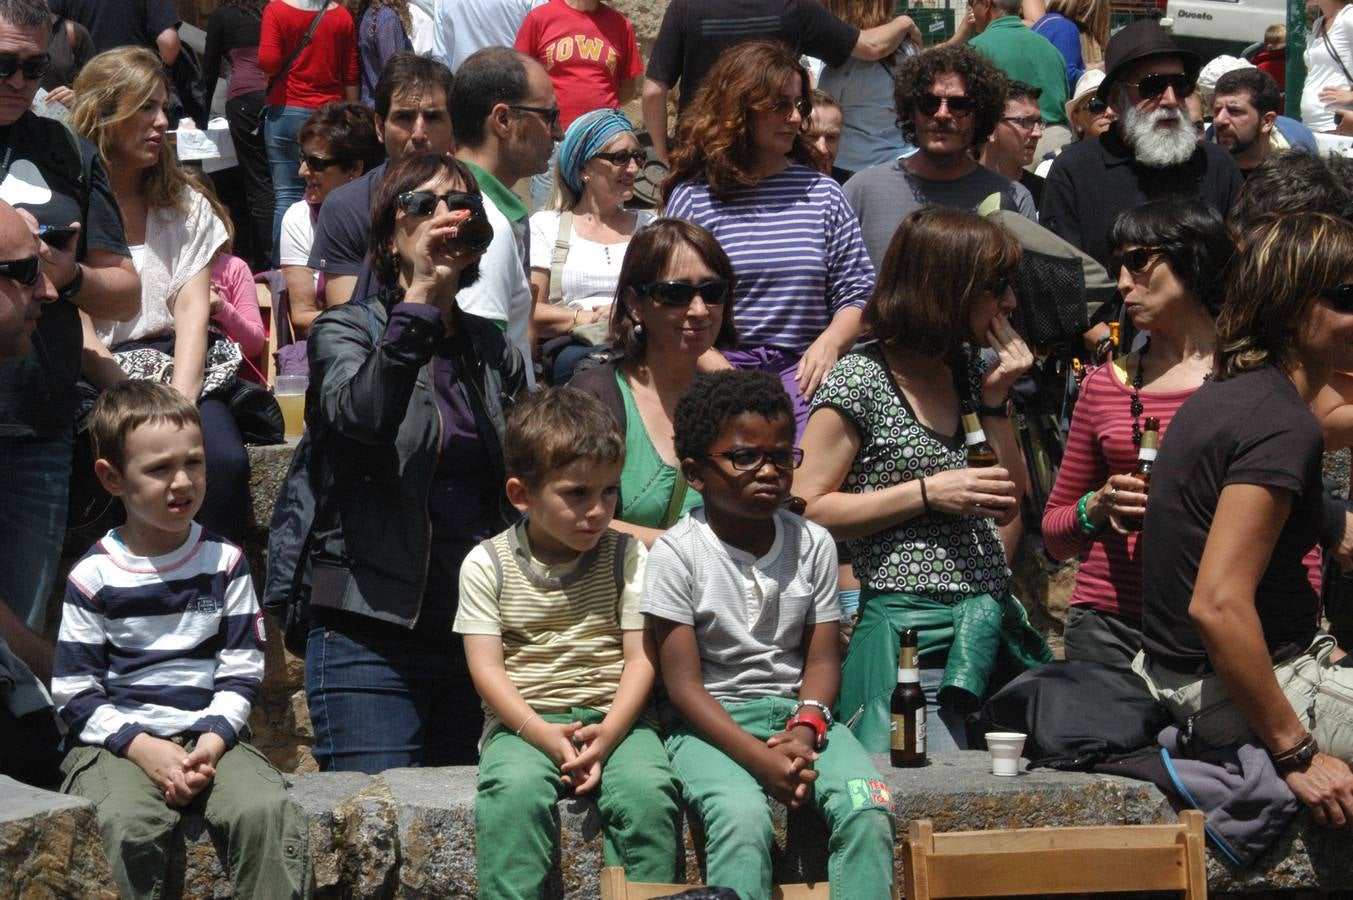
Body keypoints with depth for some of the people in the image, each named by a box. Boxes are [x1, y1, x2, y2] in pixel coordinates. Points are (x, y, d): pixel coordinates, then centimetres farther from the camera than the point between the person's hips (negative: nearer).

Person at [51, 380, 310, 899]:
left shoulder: (226, 563, 8)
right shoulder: (93, 577, 2)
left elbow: (241, 674, 6)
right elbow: (75, 694, 1)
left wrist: (211, 743, -12)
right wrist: (144, 750, -14)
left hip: (210, 736, 2)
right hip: (118, 742, -2)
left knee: (268, 813, -29)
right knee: (127, 825, -34)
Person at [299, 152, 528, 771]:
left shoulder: (495, 353, 15)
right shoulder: (346, 331, 1)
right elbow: (364, 414, -23)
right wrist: (420, 297, -26)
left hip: (476, 635, 5)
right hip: (371, 634, -5)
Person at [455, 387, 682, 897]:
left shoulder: (627, 557, 6)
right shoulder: (487, 565, 2)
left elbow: (640, 657, 1)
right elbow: (487, 668, -3)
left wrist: (608, 732, -16)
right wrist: (545, 736, -17)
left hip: (611, 717, 1)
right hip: (524, 721, -1)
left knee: (648, 788, -29)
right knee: (514, 791, -33)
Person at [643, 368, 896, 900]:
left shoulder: (812, 544, 7)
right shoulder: (677, 553, -5)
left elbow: (821, 658, 6)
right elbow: (683, 682, -9)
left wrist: (805, 728, -16)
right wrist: (758, 757, -21)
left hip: (797, 711, 4)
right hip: (712, 720, -4)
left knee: (868, 808, -25)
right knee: (742, 817, -35)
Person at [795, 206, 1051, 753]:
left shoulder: (968, 370, 14)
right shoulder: (860, 382, -7)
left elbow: (1009, 506, 16)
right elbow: (805, 511, -10)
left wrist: (997, 400, 4)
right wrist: (928, 493, -14)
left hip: (990, 621, 7)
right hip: (910, 626, -7)